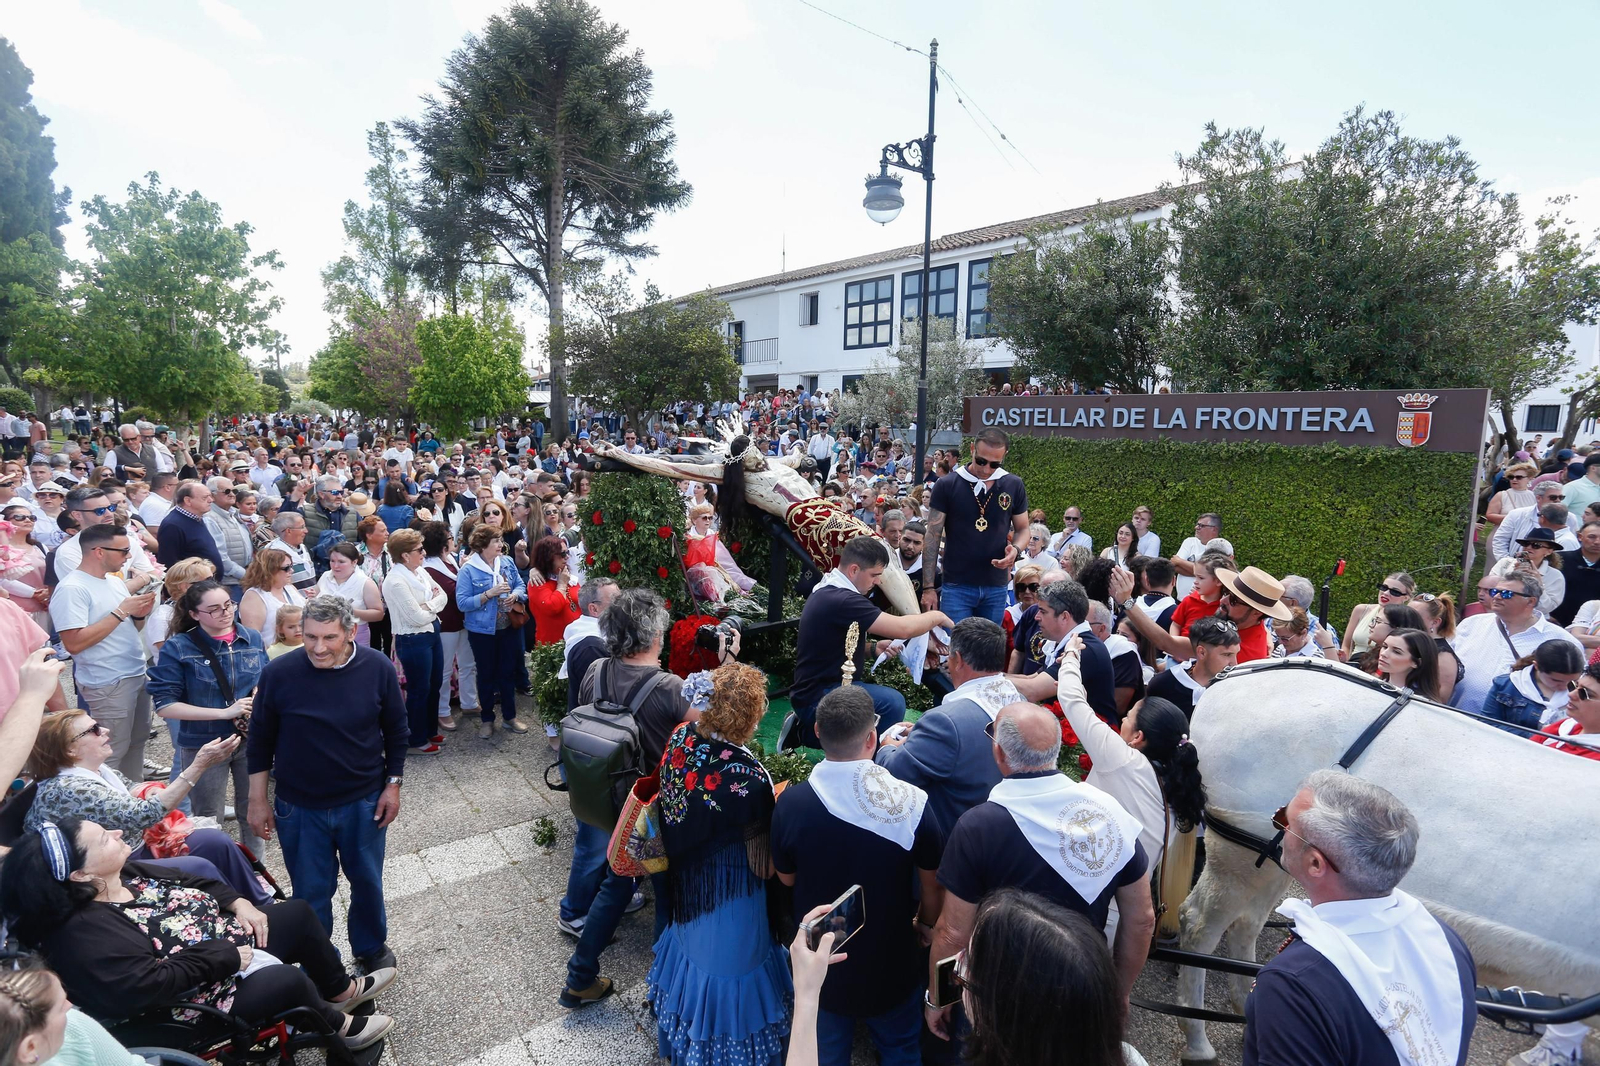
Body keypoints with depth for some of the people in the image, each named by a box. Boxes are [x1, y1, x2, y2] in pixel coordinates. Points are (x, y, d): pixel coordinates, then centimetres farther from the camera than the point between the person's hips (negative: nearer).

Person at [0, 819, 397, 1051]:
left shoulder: (127, 873, -3)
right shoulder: (86, 934, -30)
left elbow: (194, 883, 10)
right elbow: (149, 986, -35)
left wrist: (238, 902, -4)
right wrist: (225, 955, -27)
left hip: (230, 940, 10)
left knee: (298, 912, 10)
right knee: (287, 980, -28)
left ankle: (341, 988, 32)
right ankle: (337, 1024, 7)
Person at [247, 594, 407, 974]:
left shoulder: (378, 669, -14)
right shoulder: (278, 673, -15)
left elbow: (396, 732, -1)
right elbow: (261, 742, -2)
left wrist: (393, 785, -1)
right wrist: (258, 801, 1)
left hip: (364, 803, 1)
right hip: (299, 807, 0)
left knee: (367, 882, 18)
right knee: (311, 891, 14)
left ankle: (371, 947, 44)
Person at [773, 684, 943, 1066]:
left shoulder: (789, 803, -23)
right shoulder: (912, 801, -26)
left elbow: (786, 878, -5)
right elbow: (933, 884, -11)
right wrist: (926, 925, 9)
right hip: (891, 961, -1)